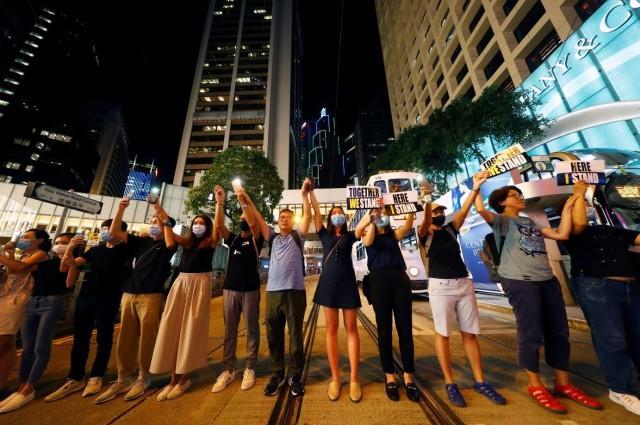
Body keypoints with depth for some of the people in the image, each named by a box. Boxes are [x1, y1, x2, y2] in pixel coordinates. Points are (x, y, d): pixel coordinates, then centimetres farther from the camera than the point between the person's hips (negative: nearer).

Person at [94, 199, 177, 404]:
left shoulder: (167, 245, -2)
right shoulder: (141, 241, 15)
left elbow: (170, 242, -26)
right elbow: (115, 231, 14)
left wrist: (164, 216, -25)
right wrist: (121, 209, 4)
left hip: (152, 297, -6)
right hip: (129, 295, 6)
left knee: (147, 339, 2)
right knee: (125, 339, 12)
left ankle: (143, 377, 19)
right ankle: (123, 379, 27)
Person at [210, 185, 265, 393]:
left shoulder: (256, 239, 0)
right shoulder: (233, 239, 11)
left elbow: (253, 223, -20)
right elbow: (218, 225, -5)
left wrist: (244, 201, -22)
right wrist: (220, 202, -13)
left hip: (250, 290, -3)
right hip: (230, 289, 4)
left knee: (251, 329, 6)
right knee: (229, 330, 10)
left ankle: (249, 369, 20)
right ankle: (228, 369, 24)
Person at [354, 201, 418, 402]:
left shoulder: (394, 233, 17)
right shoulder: (368, 234, 13)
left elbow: (408, 225, -1)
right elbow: (367, 241, -11)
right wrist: (373, 219, -11)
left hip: (400, 277, 3)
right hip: (379, 279, -2)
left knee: (405, 329, 5)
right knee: (384, 330, 5)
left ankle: (408, 377, 18)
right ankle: (389, 376, 19)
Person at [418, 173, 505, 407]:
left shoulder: (451, 229, 14)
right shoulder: (425, 233, 2)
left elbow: (464, 210, 2)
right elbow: (425, 221, -20)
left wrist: (475, 188, -7)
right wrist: (426, 200, -31)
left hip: (464, 283, 5)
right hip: (440, 286, -5)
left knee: (470, 333, 12)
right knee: (443, 334, 2)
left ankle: (480, 381, 26)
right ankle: (450, 383, 15)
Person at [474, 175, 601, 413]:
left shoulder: (531, 221, 21)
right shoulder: (501, 220, -3)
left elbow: (562, 235, 14)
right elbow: (481, 210, -25)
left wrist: (568, 207, 16)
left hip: (547, 280, 8)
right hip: (520, 282, -7)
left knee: (559, 333, 14)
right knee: (531, 335, 0)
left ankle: (563, 383, 31)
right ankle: (535, 386, 17)